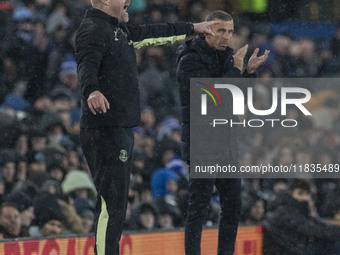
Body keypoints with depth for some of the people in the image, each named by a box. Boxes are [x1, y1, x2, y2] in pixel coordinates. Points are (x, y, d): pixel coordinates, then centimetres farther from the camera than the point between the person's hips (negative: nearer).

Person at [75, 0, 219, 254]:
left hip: (121, 130, 11)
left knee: (116, 205, 12)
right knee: (112, 205, -15)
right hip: (105, 130, -11)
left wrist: (192, 28, 44)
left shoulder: (118, 30, 20)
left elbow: (150, 34, 35)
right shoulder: (93, 30, -13)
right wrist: (92, 91, -52)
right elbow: (87, 66, -31)